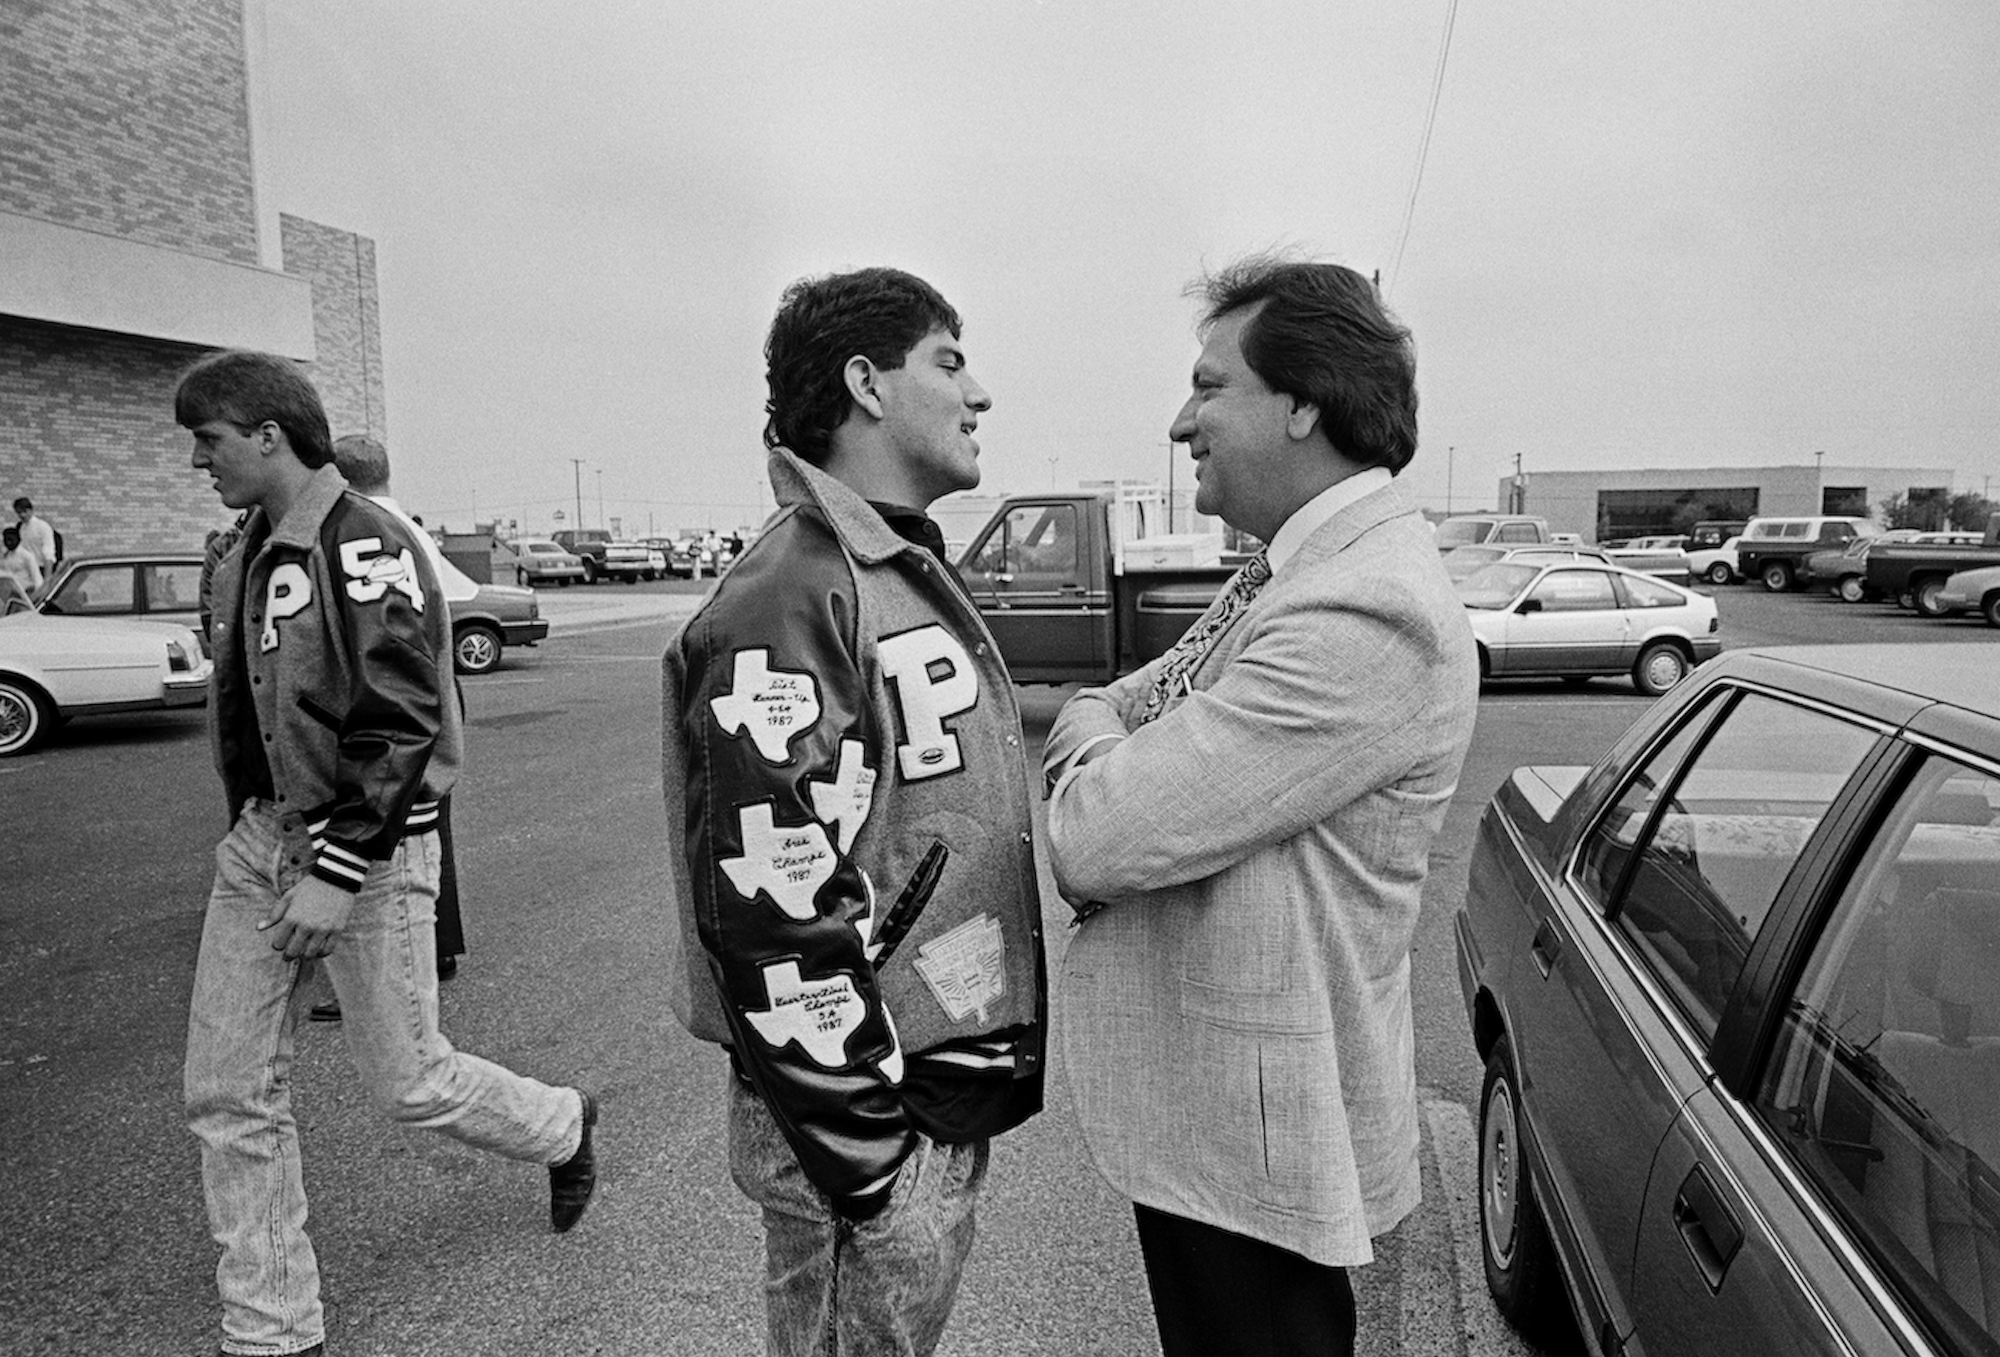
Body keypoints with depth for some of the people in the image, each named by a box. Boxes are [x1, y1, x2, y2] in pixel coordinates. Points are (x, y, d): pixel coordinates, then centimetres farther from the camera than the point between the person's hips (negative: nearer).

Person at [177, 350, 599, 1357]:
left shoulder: (367, 545, -15)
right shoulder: (245, 561, 11)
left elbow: (398, 726, -21)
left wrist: (336, 872, -22)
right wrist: (254, 832, 18)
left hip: (368, 843, -8)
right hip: (259, 839, 8)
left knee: (409, 1082, 4)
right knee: (227, 1095, 9)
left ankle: (563, 1127, 35)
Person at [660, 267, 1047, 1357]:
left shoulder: (908, 576, 11)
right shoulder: (788, 599, -21)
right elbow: (771, 912, -25)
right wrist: (867, 1161, -19)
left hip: (952, 1090, 9)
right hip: (861, 1116, -9)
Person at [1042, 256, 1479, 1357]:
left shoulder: (1367, 617, -28)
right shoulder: (1295, 572, 6)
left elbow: (1094, 839, -29)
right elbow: (1098, 713, 10)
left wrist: (1092, 739, -8)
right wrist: (1108, 739, -12)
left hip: (1251, 1131, -9)